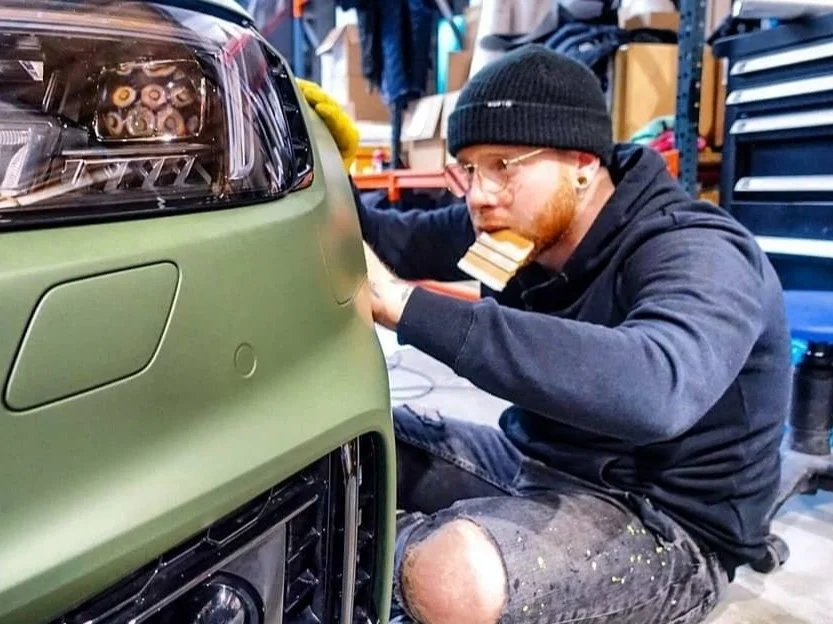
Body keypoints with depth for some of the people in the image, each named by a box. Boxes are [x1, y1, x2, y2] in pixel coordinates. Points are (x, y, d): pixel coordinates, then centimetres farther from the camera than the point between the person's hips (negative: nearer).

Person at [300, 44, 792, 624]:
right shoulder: (531, 221, -3)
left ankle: (397, 553, -2)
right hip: (534, 462, 7)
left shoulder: (698, 256, -24)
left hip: (665, 523, -7)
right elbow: (394, 243, 5)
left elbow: (655, 387, -46)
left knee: (451, 574, -34)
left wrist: (404, 304, -45)